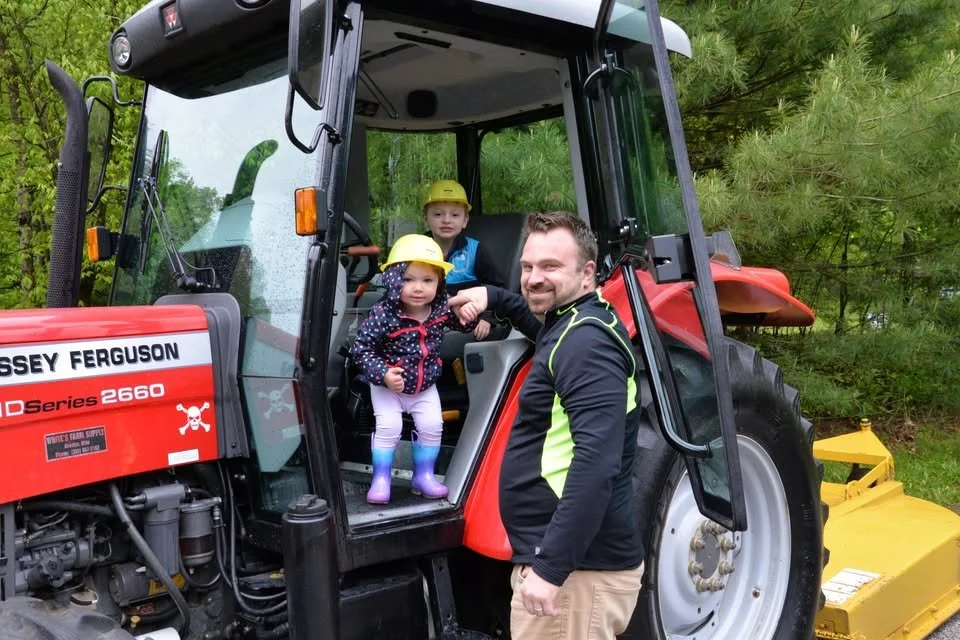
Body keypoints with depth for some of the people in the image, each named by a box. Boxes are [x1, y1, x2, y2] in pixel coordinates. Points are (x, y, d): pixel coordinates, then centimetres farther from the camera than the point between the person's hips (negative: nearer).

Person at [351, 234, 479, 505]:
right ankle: (381, 479, 6)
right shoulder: (383, 314, -26)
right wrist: (383, 374, -33)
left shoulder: (442, 309, -12)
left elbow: (464, 323, 8)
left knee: (432, 426, -1)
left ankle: (424, 475, 20)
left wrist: (474, 318, -15)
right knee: (388, 427, -13)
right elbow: (362, 349, -21)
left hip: (425, 386, 4)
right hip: (387, 387, -4)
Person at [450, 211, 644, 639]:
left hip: (579, 568, -10)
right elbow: (546, 329, 37)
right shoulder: (576, 326, 10)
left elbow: (597, 463, -29)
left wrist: (550, 566, -30)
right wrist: (494, 298, 24)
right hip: (572, 559, 10)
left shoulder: (586, 341, -19)